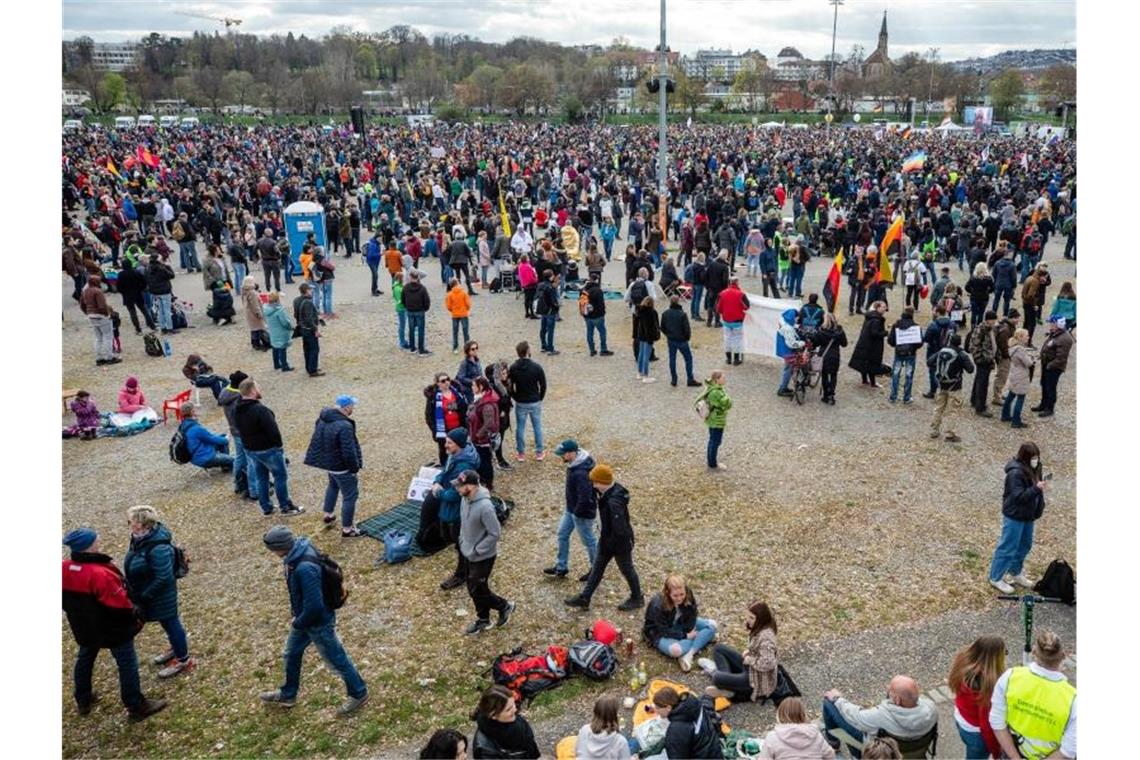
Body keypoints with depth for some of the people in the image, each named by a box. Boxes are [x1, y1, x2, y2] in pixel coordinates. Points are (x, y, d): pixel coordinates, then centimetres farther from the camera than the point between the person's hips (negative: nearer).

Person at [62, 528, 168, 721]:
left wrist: (80, 617, 20)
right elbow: (120, 603, -26)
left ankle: (83, 700, 43)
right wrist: (135, 620, -8)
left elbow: (66, 600, 6)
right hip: (113, 628, -7)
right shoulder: (100, 574, -33)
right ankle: (136, 707, 15)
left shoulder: (64, 569, -10)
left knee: (84, 658, 27)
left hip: (83, 628, 7)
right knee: (127, 664, 6)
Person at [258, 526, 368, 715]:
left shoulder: (305, 569, -40)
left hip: (318, 622, -9)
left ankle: (359, 694, 34)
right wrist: (297, 618, 12)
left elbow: (314, 607, -35)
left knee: (336, 660, 12)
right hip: (304, 616, 9)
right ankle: (287, 695, 49)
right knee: (291, 654, 26)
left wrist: (298, 623, -16)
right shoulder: (301, 547, -11)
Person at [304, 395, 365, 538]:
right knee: (350, 496, 5)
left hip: (327, 462, 9)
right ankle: (347, 529, 14)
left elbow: (318, 439, 10)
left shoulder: (322, 419, -3)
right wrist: (355, 467, -12)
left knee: (333, 485, 33)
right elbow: (349, 452, -29)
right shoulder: (344, 426, -31)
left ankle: (328, 515, 48)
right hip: (341, 467, -9)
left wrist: (325, 457, 19)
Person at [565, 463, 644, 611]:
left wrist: (609, 542, -19)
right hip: (607, 539, 9)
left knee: (627, 570, 14)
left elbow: (620, 530, -37)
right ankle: (584, 599, 29)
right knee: (597, 568, 17)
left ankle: (637, 599, 37)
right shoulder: (609, 491, -7)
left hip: (620, 542, -9)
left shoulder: (614, 502, -37)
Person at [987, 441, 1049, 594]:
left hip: (1028, 515, 9)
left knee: (1024, 546, 21)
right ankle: (996, 578, 14)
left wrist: (1040, 507, 3)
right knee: (1007, 548, 1)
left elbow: (1034, 491, 14)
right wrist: (1036, 488, -37)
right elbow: (1019, 497, -29)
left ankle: (1015, 573, 39)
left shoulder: (1034, 469, 0)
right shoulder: (1015, 473, -26)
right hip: (1014, 516, -9)